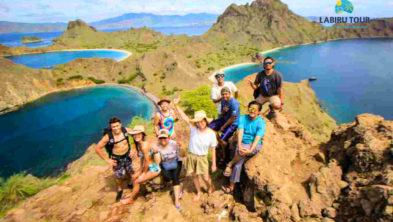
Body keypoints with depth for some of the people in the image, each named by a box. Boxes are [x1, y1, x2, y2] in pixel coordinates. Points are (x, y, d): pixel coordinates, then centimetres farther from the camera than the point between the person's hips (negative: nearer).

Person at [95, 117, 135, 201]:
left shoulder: (126, 130, -22)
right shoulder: (108, 137, -27)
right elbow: (97, 148, -18)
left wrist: (134, 149, -8)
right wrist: (107, 159, -18)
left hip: (127, 155, 2)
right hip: (117, 159, -2)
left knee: (130, 172, 20)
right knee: (119, 176, 13)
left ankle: (130, 183, 52)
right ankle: (120, 189, 44)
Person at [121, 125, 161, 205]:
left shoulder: (144, 146, -27)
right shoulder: (138, 144, 1)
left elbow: (147, 162, -21)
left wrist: (143, 174, -8)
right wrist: (140, 170, 8)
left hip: (154, 169, -9)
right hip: (148, 167, 9)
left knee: (137, 181, -6)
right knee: (134, 176, 15)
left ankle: (130, 200, 15)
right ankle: (134, 192, 37)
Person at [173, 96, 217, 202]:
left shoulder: (211, 133, -15)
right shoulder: (193, 128, -14)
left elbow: (213, 150, -7)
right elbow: (183, 116, -21)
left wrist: (214, 164, -2)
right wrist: (176, 105, -33)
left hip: (202, 158, -1)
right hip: (191, 156, 2)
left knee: (206, 178, 6)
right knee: (194, 176, 17)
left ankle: (210, 187, 44)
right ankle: (199, 192, 45)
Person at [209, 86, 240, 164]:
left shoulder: (234, 103, -27)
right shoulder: (223, 101, -2)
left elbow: (232, 118, -22)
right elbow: (222, 115, 7)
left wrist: (223, 127, -12)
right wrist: (224, 111, -18)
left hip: (233, 123, -9)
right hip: (225, 119, 9)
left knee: (222, 139, -19)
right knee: (211, 126, 7)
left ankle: (227, 158, 5)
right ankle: (220, 144, 24)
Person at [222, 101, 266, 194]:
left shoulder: (261, 123, -9)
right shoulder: (242, 118, -2)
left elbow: (257, 139, -19)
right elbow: (240, 132, -14)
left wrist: (250, 150, -34)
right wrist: (239, 146, -30)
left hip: (254, 146, -2)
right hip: (242, 144, 2)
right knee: (237, 165, -14)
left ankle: (230, 164, -8)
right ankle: (231, 187, 2)